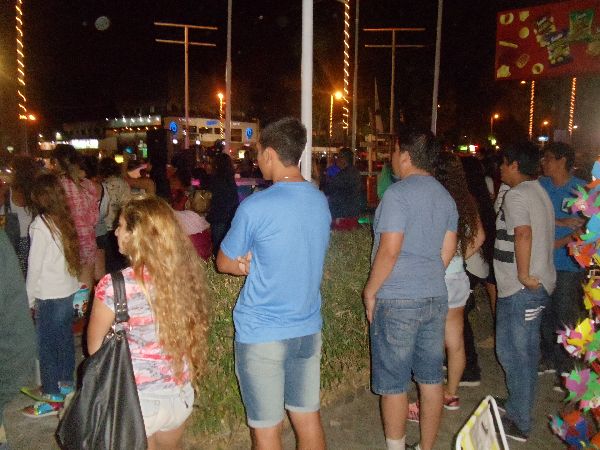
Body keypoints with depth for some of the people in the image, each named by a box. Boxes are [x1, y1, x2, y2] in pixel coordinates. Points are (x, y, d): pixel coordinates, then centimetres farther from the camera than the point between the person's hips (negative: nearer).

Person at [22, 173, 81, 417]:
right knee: (64, 337, 18)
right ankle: (66, 383, 32)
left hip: (50, 296, -7)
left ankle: (52, 398, 11)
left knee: (45, 344, 4)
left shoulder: (40, 225, -15)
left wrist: (30, 299, -3)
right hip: (69, 290, 7)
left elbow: (35, 266, -12)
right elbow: (68, 257, 0)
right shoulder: (65, 221, 2)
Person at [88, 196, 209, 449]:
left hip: (136, 401, -5)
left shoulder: (114, 286, -21)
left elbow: (94, 348, -6)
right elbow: (187, 335, 0)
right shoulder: (185, 274, -9)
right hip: (181, 396, 5)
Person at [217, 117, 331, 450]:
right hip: (308, 329, 6)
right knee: (308, 416, 19)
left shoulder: (255, 207, -18)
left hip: (262, 335, -6)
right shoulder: (321, 202, 2)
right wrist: (256, 264, -1)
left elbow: (224, 263, -6)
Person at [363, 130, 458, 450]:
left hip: (397, 301, -7)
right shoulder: (445, 197, 11)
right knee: (431, 378, 14)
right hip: (436, 298, 8)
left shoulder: (398, 194, -13)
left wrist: (370, 291, -8)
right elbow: (447, 252, 14)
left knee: (393, 383, 5)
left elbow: (389, 251, -18)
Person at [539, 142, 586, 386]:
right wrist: (563, 222, -14)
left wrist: (560, 243, -17)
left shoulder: (582, 189, -5)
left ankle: (567, 368, 15)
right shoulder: (541, 185, 8)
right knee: (545, 314, 12)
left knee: (565, 319, 1)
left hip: (568, 265, -4)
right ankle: (550, 359, 29)